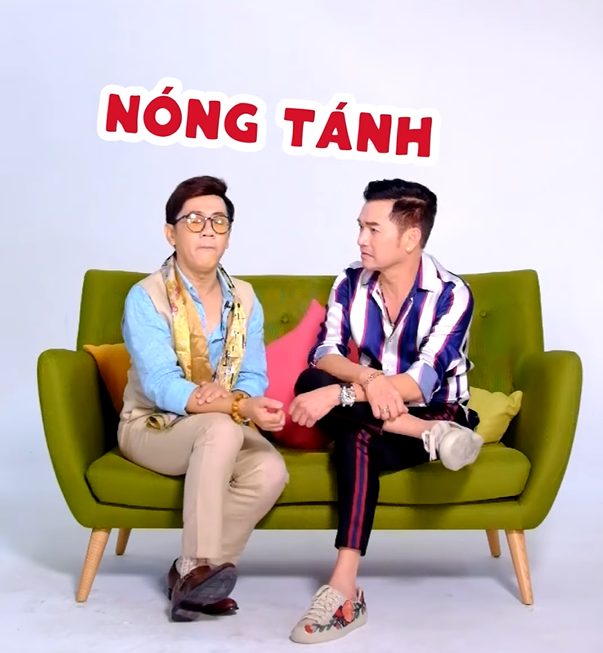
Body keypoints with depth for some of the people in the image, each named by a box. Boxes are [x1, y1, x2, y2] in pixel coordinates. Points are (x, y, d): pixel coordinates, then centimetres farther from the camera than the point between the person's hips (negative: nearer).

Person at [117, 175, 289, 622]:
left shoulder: (244, 299, 4)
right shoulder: (146, 297, -13)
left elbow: (254, 378, -5)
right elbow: (160, 386, -24)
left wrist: (219, 398, -29)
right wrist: (242, 407, -38)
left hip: (224, 428, 5)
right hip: (152, 426, -4)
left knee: (271, 471, -26)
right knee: (221, 429, -35)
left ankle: (190, 571, -13)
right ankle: (200, 566, -29)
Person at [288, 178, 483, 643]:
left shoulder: (451, 294, -16)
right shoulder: (350, 283, -2)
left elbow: (422, 383, -25)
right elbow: (324, 355, -12)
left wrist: (340, 395, -35)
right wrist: (368, 379, -34)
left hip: (436, 412, -4)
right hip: (368, 413, 5)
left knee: (357, 442, -36)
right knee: (308, 381, -26)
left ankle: (345, 590, -38)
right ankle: (431, 435, -31)